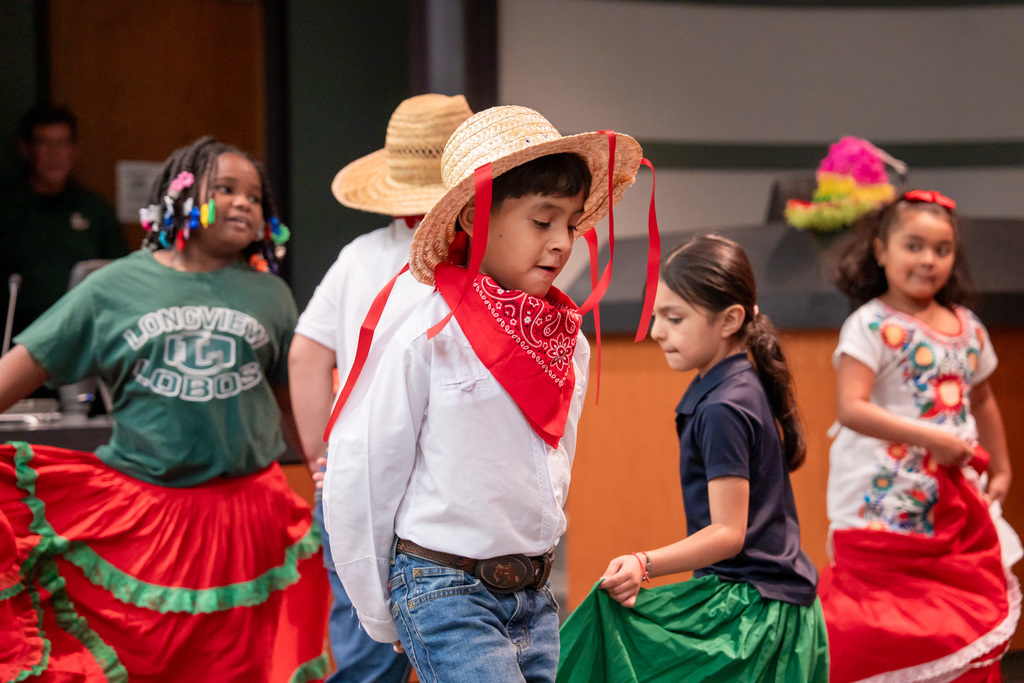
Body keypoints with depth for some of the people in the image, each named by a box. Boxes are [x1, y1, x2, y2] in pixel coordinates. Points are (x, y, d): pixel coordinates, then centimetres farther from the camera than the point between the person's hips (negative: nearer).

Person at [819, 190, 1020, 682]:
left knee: (975, 618, 8)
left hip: (957, 501, 6)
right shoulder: (871, 326, -11)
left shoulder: (967, 327, 10)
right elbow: (852, 409, -23)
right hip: (889, 502, -6)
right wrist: (932, 438, -24)